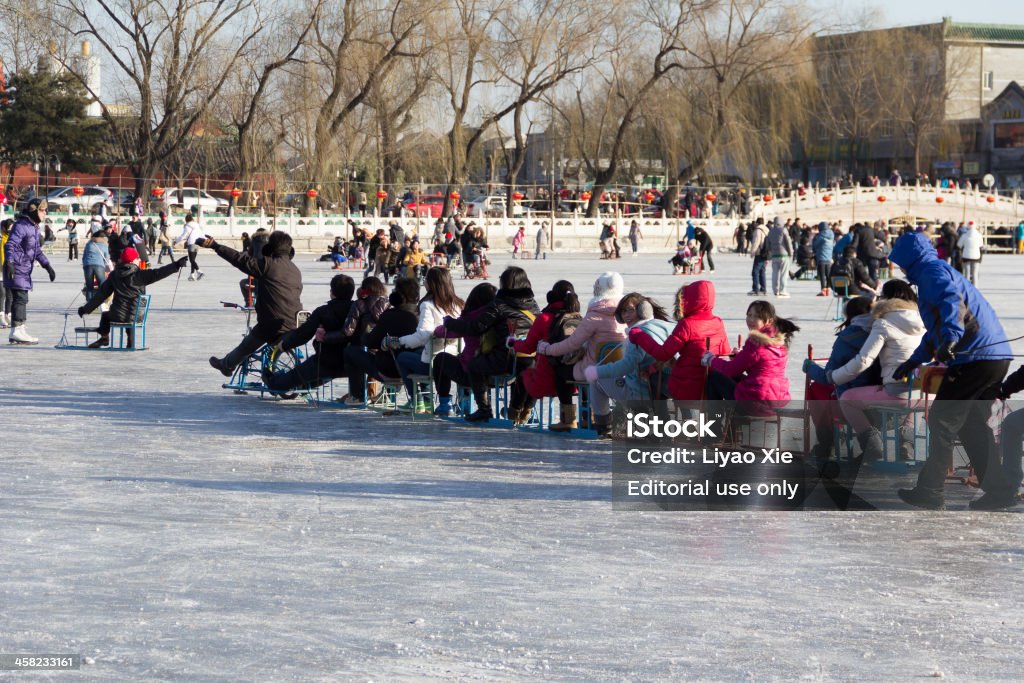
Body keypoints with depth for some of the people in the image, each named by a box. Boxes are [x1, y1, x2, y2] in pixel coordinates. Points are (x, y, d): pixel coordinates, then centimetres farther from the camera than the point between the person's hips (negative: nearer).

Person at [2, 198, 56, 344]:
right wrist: (9, 262, -35)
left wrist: (47, 266, 23)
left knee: (20, 299, 11)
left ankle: (17, 332, 16)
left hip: (25, 270, 10)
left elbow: (37, 250, 26)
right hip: (16, 268, -10)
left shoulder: (34, 227, 17)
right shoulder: (21, 226, -13)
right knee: (20, 298, -13)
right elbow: (10, 245, -22)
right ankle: (17, 331, -13)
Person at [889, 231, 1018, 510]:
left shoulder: (932, 270, -4)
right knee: (973, 424, 17)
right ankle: (998, 490, 15)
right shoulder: (941, 270, 29)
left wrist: (951, 337, -42)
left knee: (942, 422, -2)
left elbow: (951, 299, -27)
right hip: (996, 356, 10)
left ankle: (929, 492, 1)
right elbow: (935, 330, 40)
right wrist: (913, 362, 46)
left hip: (975, 357, -10)